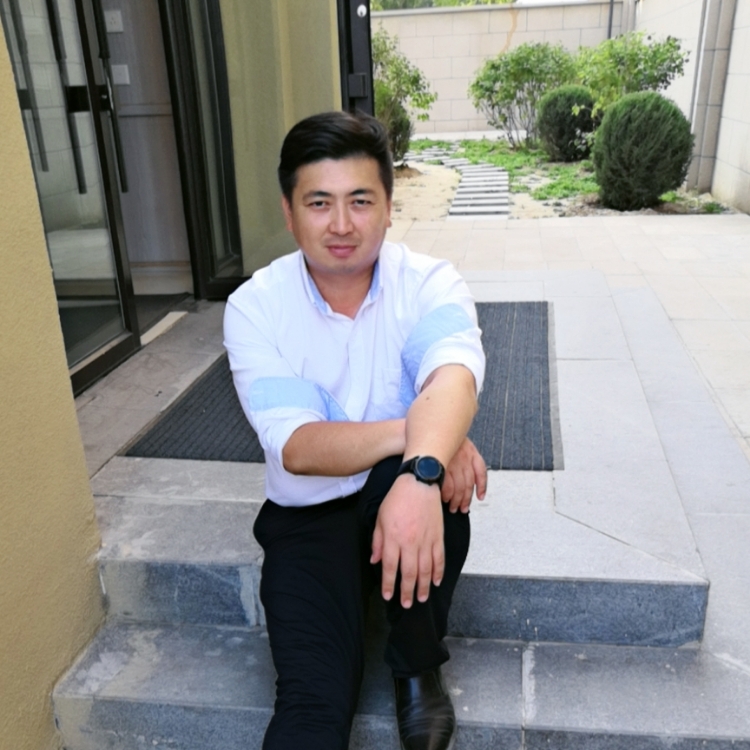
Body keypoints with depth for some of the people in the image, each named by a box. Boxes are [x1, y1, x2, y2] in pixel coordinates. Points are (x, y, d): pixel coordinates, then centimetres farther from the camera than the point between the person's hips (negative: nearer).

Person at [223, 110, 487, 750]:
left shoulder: (430, 284, -10)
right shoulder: (255, 306, -11)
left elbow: (451, 380, -32)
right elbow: (297, 446, -21)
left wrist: (421, 469, -52)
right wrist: (414, 432, -34)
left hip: (407, 496, 1)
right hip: (308, 516, -1)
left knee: (437, 482, -33)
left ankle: (418, 666, -6)